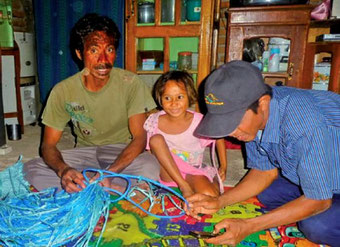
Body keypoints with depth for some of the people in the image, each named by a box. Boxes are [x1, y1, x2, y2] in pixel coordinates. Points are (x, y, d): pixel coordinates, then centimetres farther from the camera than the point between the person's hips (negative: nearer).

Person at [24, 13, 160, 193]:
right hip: (84, 152, 3)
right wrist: (63, 170, -31)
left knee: (150, 168, -34)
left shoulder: (130, 83, -15)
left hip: (122, 152, -2)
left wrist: (110, 172, -35)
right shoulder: (63, 91, -10)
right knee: (30, 170, -20)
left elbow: (140, 137, -18)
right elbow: (48, 144, -7)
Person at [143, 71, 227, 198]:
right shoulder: (155, 121, -10)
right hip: (166, 172, 3)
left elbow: (219, 137, 5)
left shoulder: (199, 121, -13)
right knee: (156, 138, -26)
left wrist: (223, 166, 7)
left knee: (210, 196, -32)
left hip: (192, 172, -2)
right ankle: (184, 187, -22)